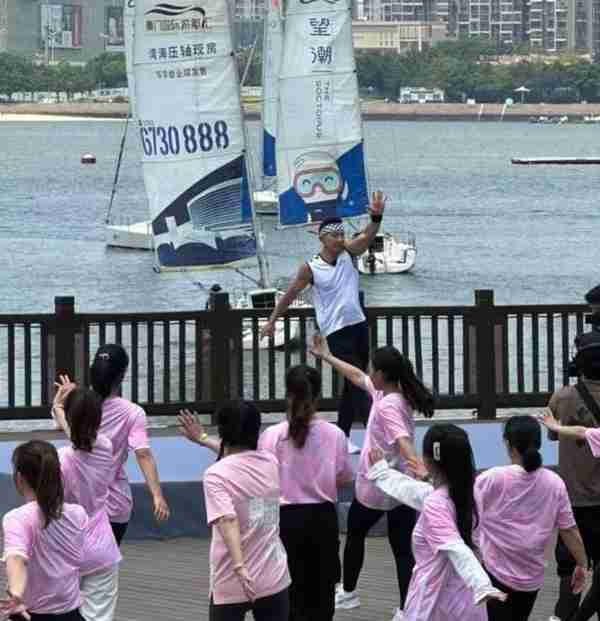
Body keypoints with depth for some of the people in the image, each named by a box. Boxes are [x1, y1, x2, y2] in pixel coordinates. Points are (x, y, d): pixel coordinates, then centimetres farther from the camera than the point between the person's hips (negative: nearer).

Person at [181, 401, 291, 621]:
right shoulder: (270, 463, 6)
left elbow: (228, 521, -25)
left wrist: (240, 568, -34)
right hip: (274, 579, 4)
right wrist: (203, 438, 37)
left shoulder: (216, 474, -11)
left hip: (232, 584, -4)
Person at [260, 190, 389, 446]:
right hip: (336, 332, -6)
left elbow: (367, 237, -15)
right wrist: (272, 320, 6)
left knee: (352, 387, 11)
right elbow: (290, 295, 3)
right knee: (358, 384, -13)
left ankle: (342, 436, 21)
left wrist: (376, 217, -34)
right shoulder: (311, 269, -8)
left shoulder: (348, 252, 2)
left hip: (358, 325, 6)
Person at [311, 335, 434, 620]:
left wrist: (419, 467, -58)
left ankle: (348, 592, 38)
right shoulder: (399, 395, 3)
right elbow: (356, 376, 18)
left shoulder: (387, 405, -23)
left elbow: (403, 439, -42)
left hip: (373, 488, -7)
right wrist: (326, 356, 28)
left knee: (355, 535, 21)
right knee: (403, 549, 5)